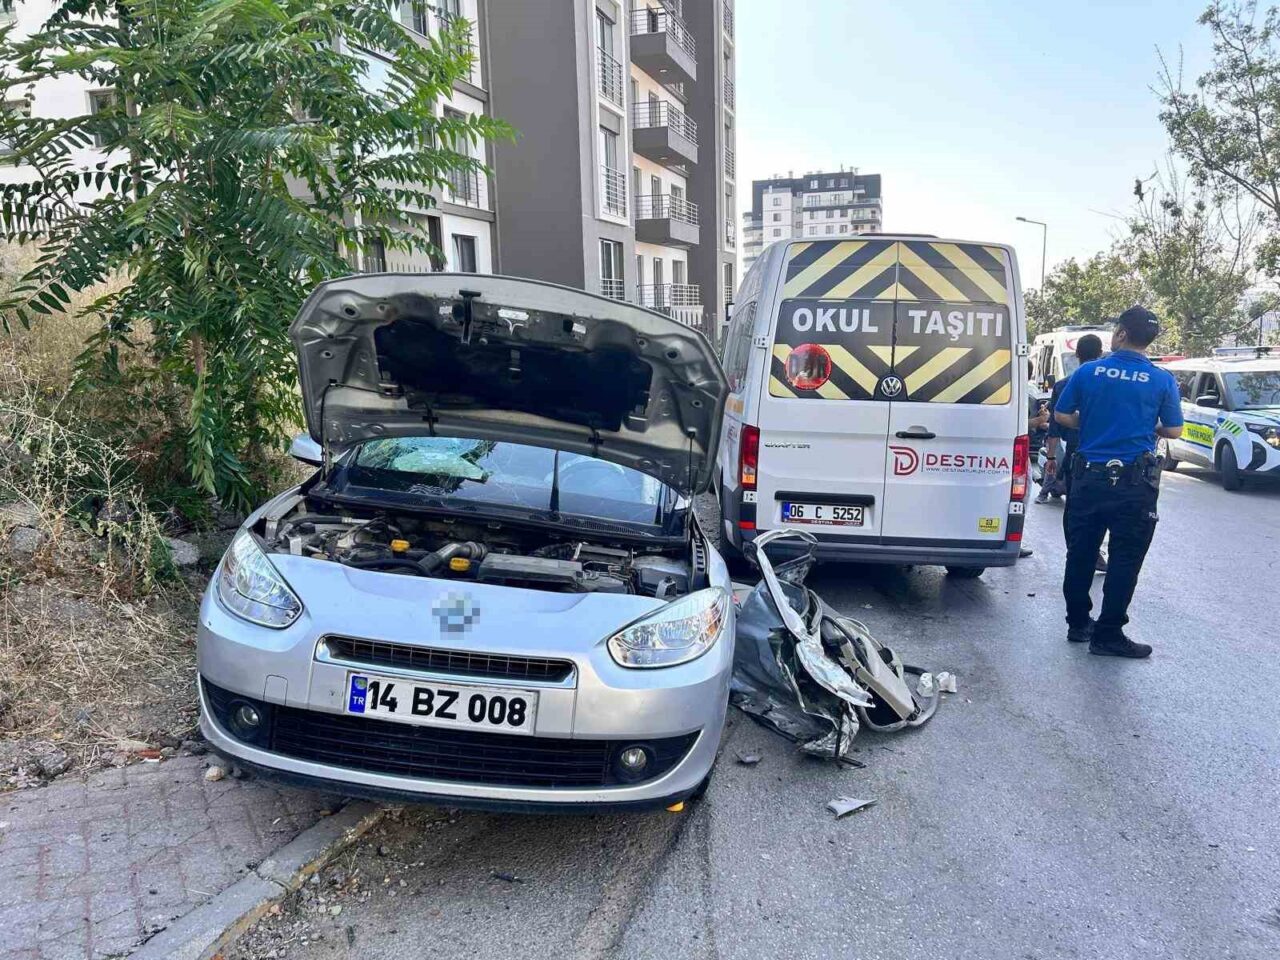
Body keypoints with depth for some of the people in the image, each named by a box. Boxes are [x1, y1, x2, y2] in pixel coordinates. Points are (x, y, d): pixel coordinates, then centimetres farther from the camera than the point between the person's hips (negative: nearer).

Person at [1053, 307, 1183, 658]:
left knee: (1080, 553, 13)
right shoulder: (1162, 380, -4)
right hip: (1134, 482, -2)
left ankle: (1078, 623, 24)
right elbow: (1173, 430, 0)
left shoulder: (1088, 372, -2)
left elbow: (1061, 415, 3)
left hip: (1089, 476, 2)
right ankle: (1108, 634, 8)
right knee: (1125, 559, 5)